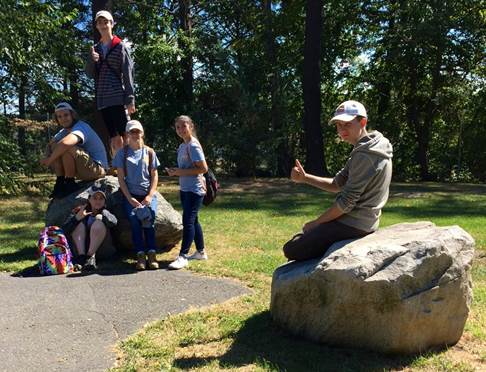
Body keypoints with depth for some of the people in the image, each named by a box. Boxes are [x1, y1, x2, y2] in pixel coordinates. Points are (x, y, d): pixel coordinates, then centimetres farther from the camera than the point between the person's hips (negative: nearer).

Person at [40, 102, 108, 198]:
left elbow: (65, 143, -38)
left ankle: (70, 184, -15)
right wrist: (48, 157, -12)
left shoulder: (81, 127, -20)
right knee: (55, 147, 1)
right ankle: (60, 182, -1)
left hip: (97, 169, -9)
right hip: (82, 169, 9)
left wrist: (50, 160, -26)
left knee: (67, 148, -29)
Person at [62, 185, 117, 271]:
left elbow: (114, 222, -16)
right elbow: (64, 229, -6)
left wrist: (102, 216, -29)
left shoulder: (105, 213, 8)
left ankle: (91, 256, -30)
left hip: (100, 249, -1)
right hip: (79, 248, 1)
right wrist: (76, 217, -21)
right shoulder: (80, 211, 9)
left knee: (98, 223, -19)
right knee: (79, 224, -14)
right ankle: (81, 255, -29)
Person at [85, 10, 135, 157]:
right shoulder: (96, 49, 16)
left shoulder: (120, 47, 2)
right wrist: (92, 60, -8)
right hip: (102, 100, 5)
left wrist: (130, 99, -11)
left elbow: (128, 74, -4)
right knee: (114, 139, 8)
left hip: (119, 98, -5)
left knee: (125, 137, -8)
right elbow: (90, 74, 13)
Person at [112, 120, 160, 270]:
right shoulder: (122, 153, 6)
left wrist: (149, 196, -6)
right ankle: (140, 255, -23)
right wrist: (130, 198, -8)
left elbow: (154, 176, 8)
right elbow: (121, 178, 3)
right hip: (130, 195, -1)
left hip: (148, 194, 1)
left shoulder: (149, 152, 10)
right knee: (134, 219, -27)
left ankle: (151, 254, -23)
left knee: (149, 219, -25)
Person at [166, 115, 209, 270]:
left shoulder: (193, 145, -14)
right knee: (192, 221, 15)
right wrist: (175, 171, 1)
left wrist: (180, 172, -19)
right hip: (185, 189, 10)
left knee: (188, 221, -12)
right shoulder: (182, 146, 13)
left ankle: (182, 256, -10)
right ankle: (200, 252, 26)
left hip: (194, 189, -10)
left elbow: (203, 168, -19)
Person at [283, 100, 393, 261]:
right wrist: (305, 178, -1)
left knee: (291, 249, -12)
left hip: (353, 223, -11)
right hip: (361, 222, 11)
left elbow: (347, 201, -22)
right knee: (302, 237, 23)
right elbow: (337, 184, 11)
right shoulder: (366, 150, 11)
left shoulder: (365, 155, -21)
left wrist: (315, 223, -11)